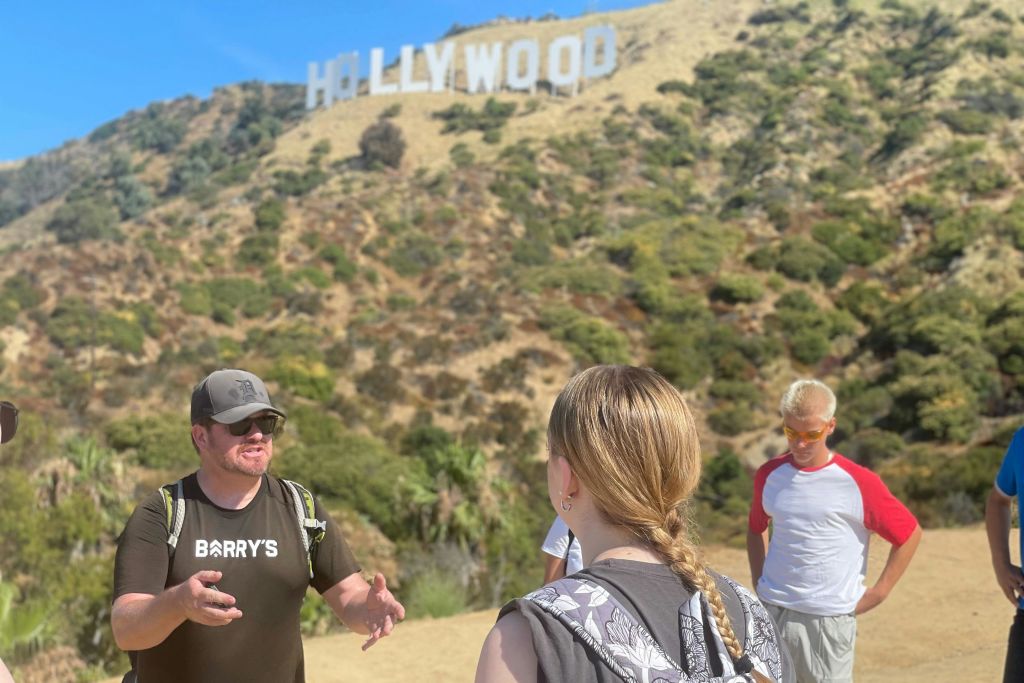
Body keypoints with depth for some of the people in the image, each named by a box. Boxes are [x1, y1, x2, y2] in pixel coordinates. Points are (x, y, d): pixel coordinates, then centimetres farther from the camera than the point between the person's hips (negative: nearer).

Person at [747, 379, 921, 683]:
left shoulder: (858, 482, -9)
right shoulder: (769, 475, 2)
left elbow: (909, 534, 1)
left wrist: (878, 593, -2)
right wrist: (758, 581, 9)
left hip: (829, 620, -3)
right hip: (772, 614, 4)